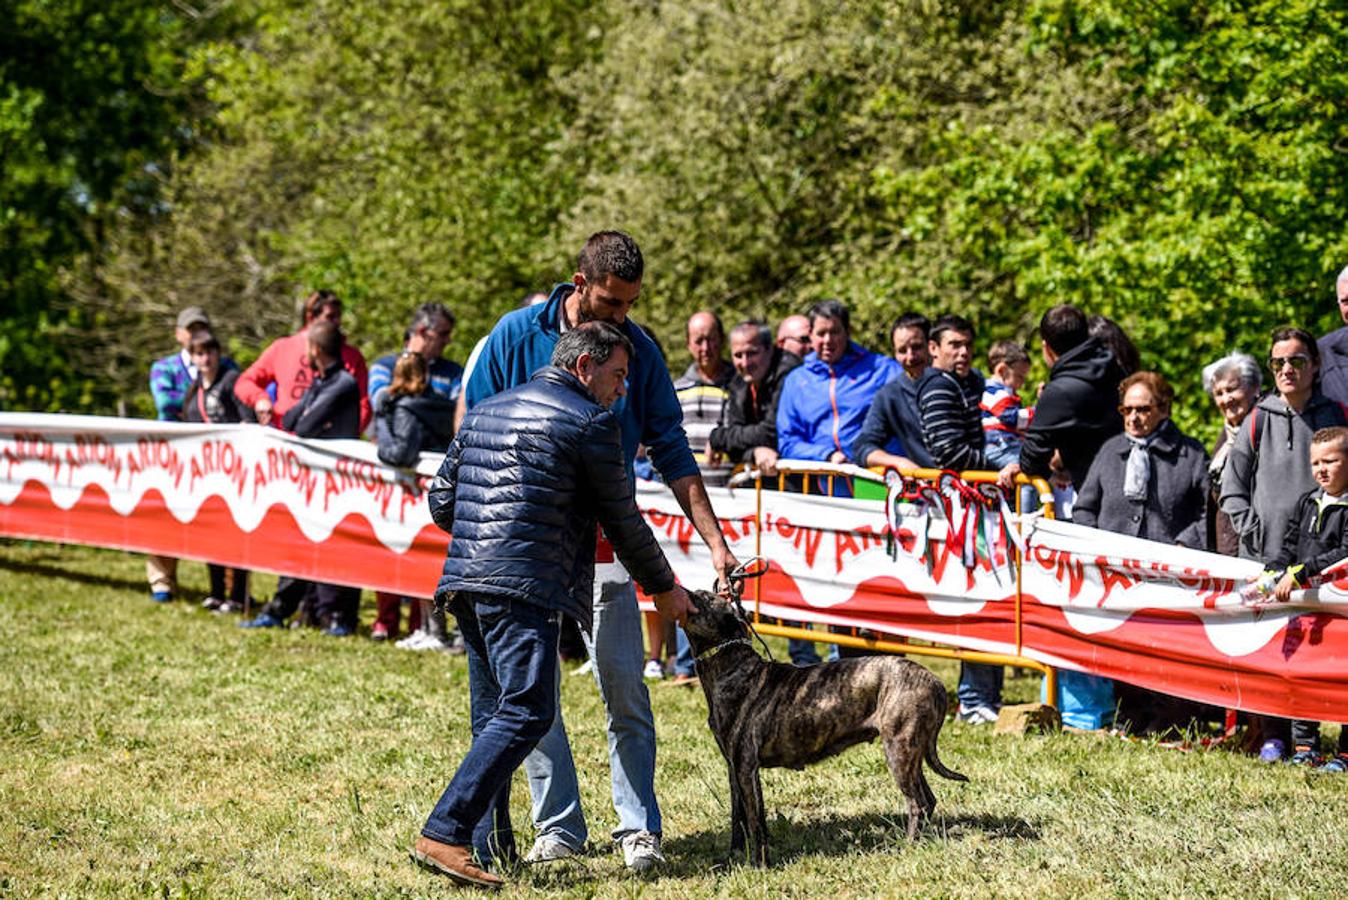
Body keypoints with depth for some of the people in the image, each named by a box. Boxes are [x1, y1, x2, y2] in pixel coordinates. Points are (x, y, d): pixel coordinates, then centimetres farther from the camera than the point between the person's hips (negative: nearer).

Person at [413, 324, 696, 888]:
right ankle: (444, 834, -22)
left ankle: (488, 845, 12)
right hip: (525, 588, -9)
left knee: (493, 717, 13)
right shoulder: (591, 422, 0)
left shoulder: (487, 410, 22)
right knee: (527, 711, -13)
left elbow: (441, 501, 23)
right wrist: (664, 589, 18)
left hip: (463, 581, 9)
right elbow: (622, 520, 5)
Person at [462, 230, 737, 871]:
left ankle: (638, 829, 2)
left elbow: (671, 452, 4)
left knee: (624, 685, -4)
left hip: (603, 544, 0)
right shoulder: (517, 335, -3)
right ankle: (558, 827, 11)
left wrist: (715, 542, -2)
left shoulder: (638, 349, 0)